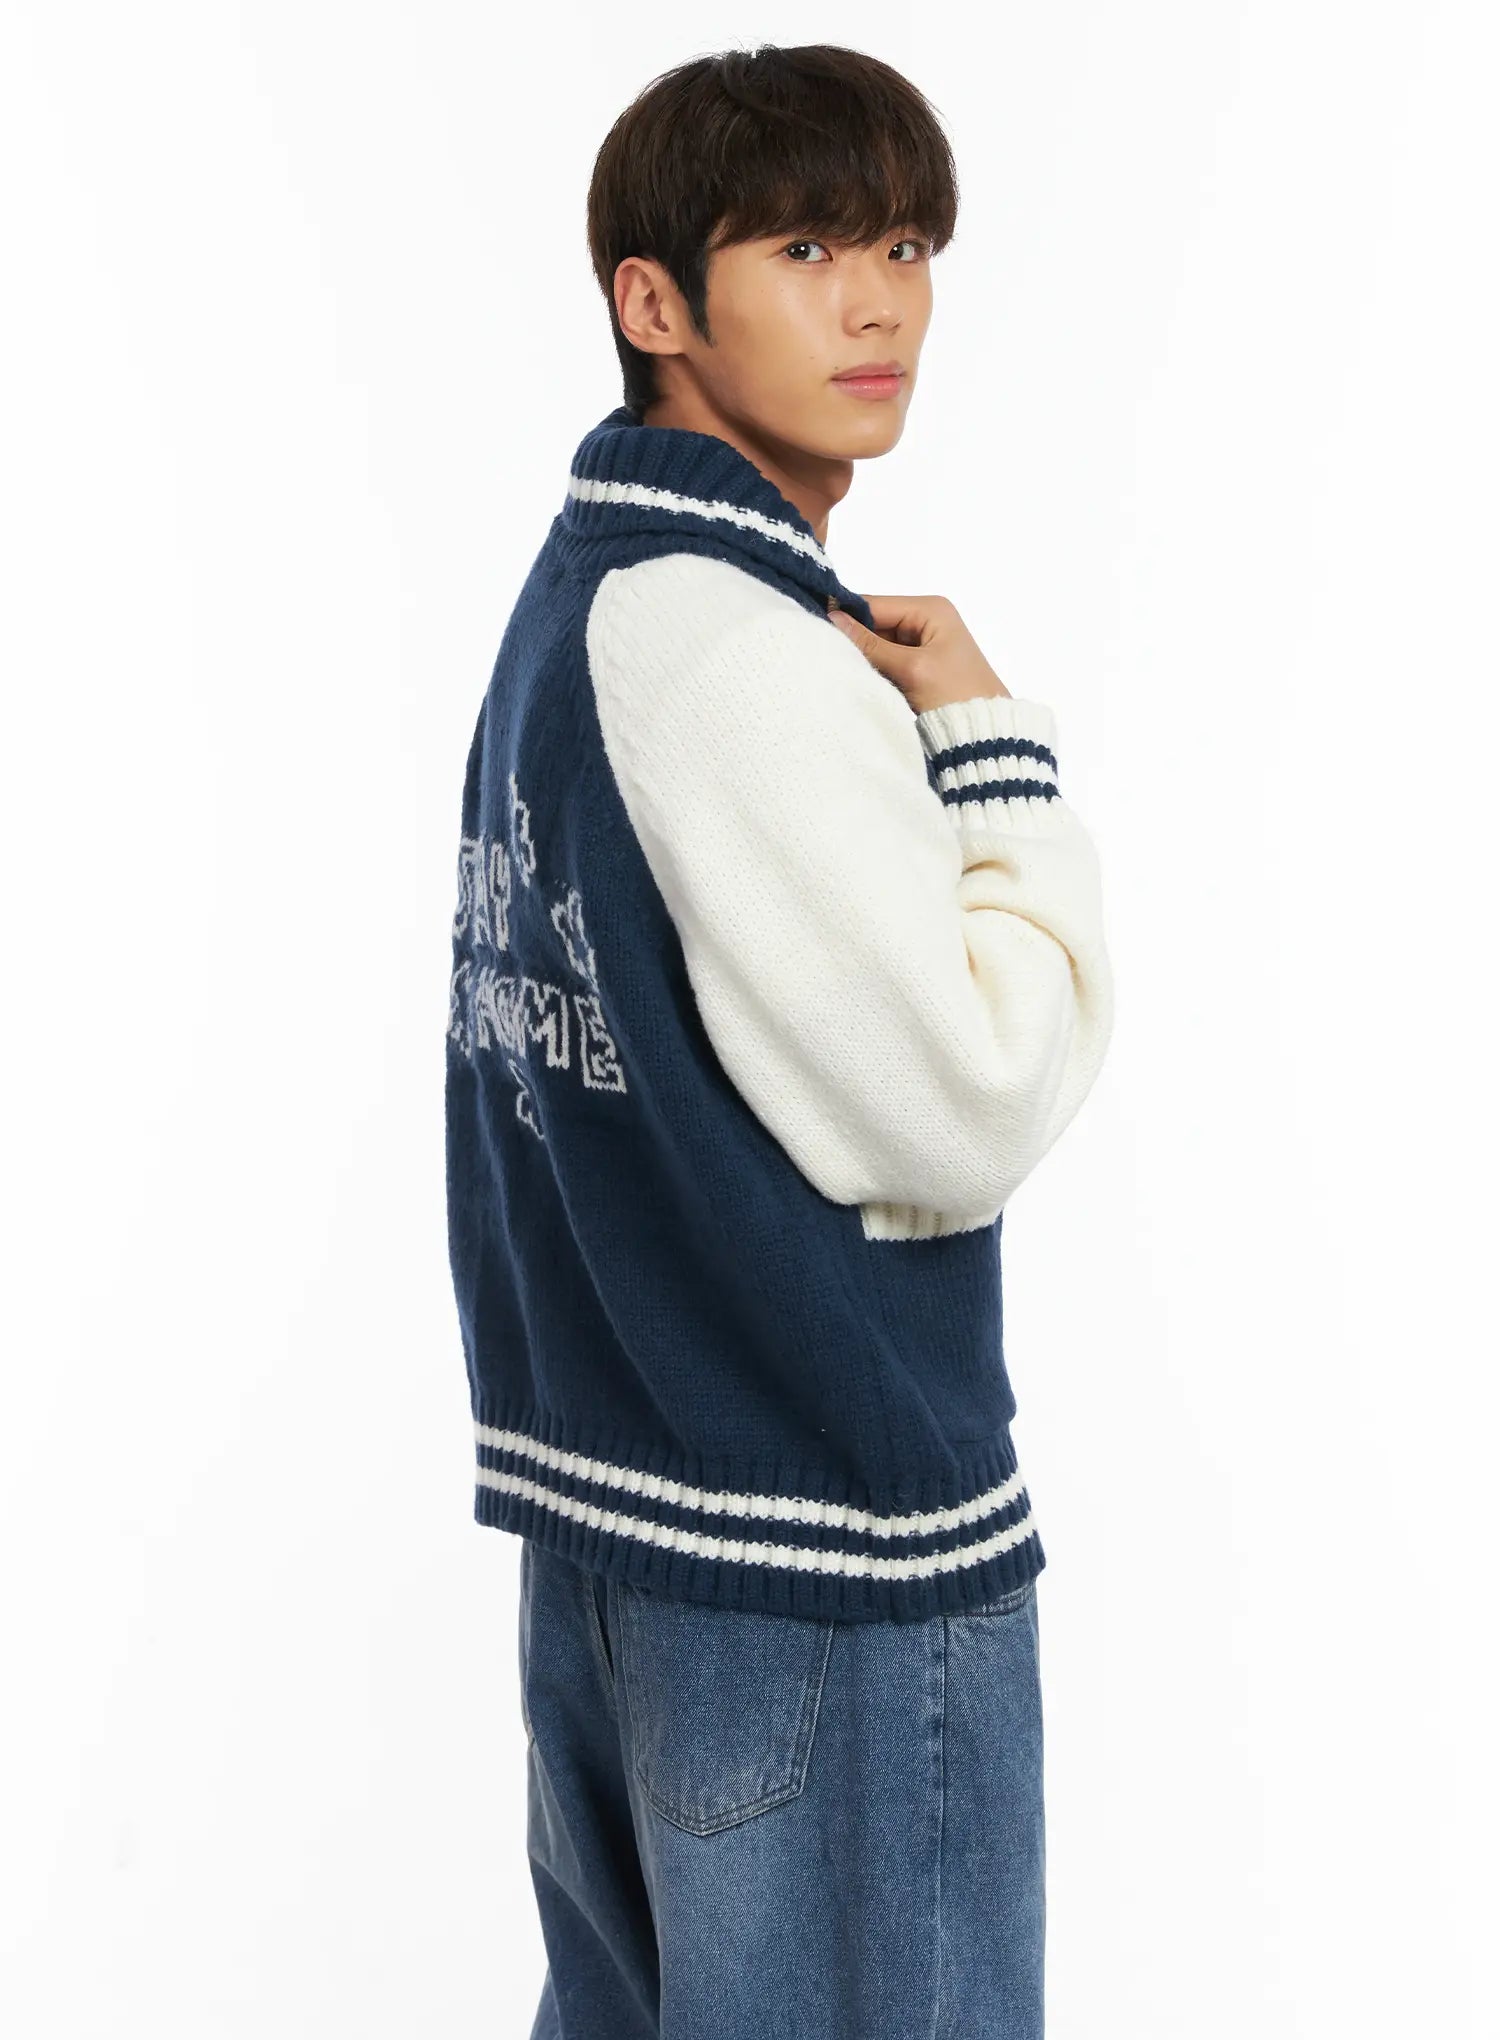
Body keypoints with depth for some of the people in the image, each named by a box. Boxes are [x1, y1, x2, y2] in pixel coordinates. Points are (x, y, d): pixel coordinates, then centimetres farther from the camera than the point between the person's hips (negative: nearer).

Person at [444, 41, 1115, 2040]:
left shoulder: (573, 600, 11)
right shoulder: (744, 653, -19)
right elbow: (962, 1117, -18)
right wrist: (997, 754, -10)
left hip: (596, 1499, 10)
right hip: (830, 1546, -10)